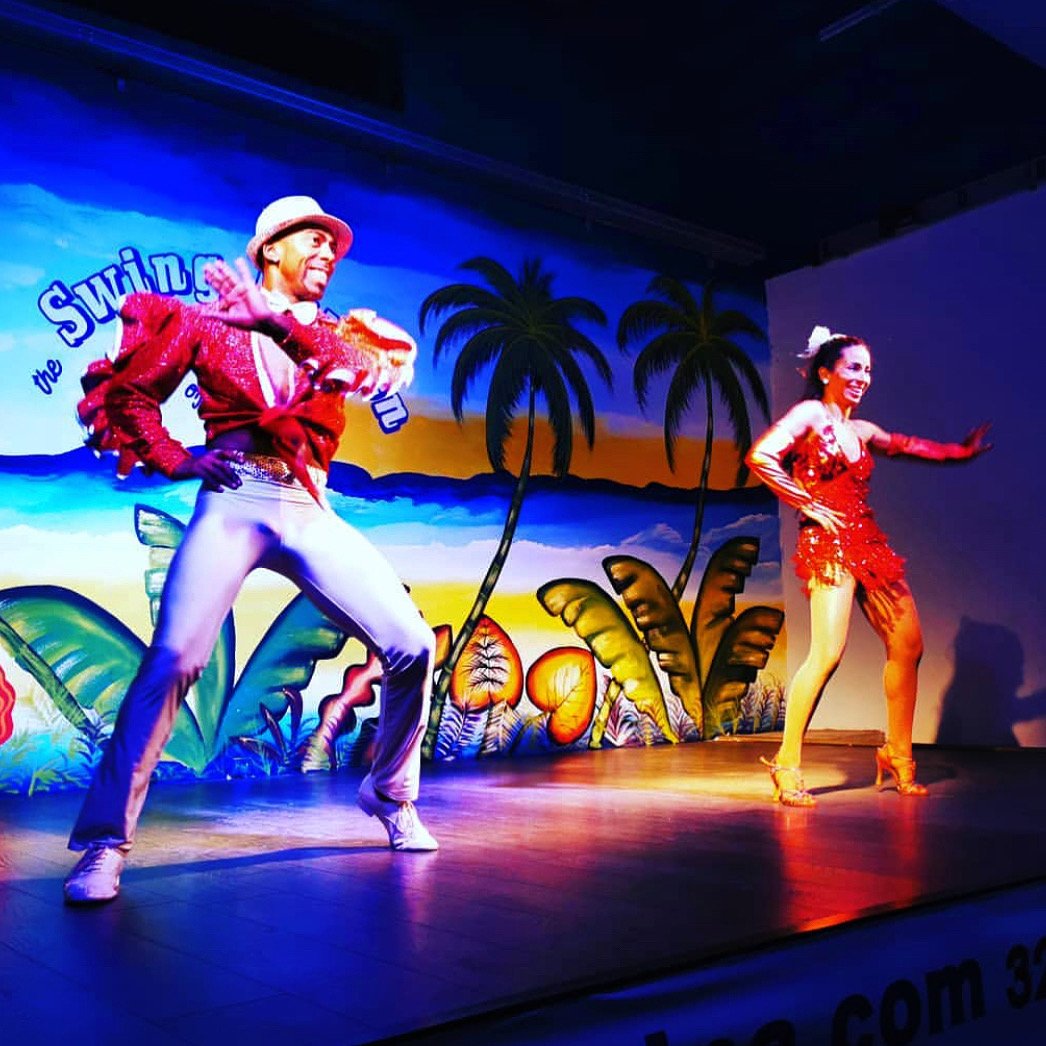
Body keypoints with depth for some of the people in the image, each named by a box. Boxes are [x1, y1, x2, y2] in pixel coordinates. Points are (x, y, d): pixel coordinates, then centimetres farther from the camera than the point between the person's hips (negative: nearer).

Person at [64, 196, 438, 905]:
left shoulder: (335, 334, 22)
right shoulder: (208, 319, 14)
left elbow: (375, 368, -2)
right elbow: (128, 391, 13)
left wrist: (280, 321, -11)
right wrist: (175, 459, 1)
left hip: (310, 511, 3)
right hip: (233, 501, -3)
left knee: (413, 647, -8)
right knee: (173, 660, -21)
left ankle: (392, 796, 13)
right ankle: (106, 842, -10)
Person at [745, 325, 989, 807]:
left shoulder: (861, 430, 18)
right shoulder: (810, 413, -3)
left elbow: (907, 445, 34)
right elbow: (760, 457, -15)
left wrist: (961, 450, 35)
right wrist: (808, 505, -12)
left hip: (868, 543, 8)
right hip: (827, 544, -8)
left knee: (907, 643, 5)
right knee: (828, 652, -18)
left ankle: (897, 754, 18)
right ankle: (787, 764, -10)